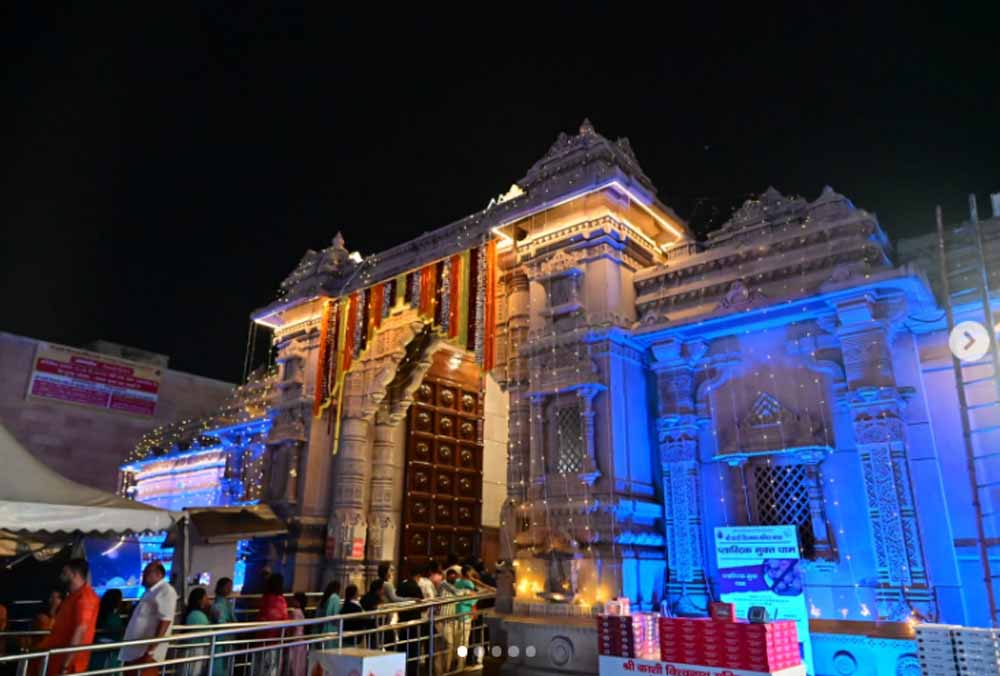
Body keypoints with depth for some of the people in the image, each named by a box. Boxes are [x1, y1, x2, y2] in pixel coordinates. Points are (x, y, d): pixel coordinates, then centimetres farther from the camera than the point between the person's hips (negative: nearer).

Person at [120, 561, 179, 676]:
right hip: (135, 650, 10)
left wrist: (151, 649, -24)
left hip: (147, 651, -10)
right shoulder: (150, 592, 19)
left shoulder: (165, 591, -12)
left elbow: (165, 621, -20)